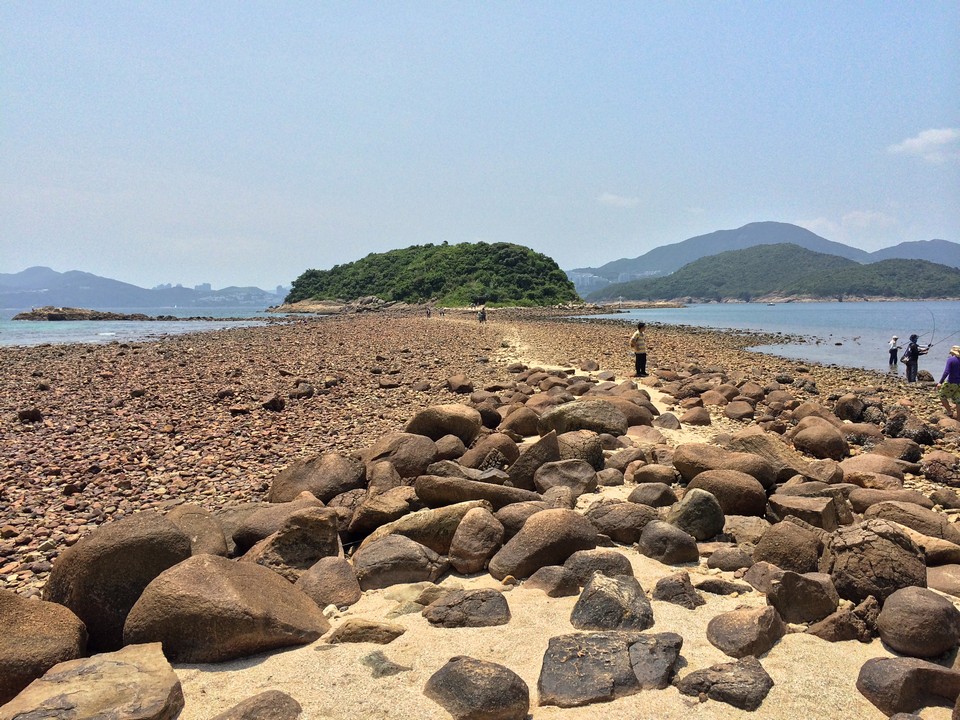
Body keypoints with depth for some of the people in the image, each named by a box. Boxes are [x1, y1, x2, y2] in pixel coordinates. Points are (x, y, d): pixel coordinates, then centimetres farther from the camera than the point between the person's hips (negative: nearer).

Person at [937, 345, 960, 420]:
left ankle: (949, 413, 15)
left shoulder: (950, 359, -12)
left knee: (942, 396, 15)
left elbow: (946, 372, -20)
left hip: (951, 383, -5)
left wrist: (940, 382, -20)